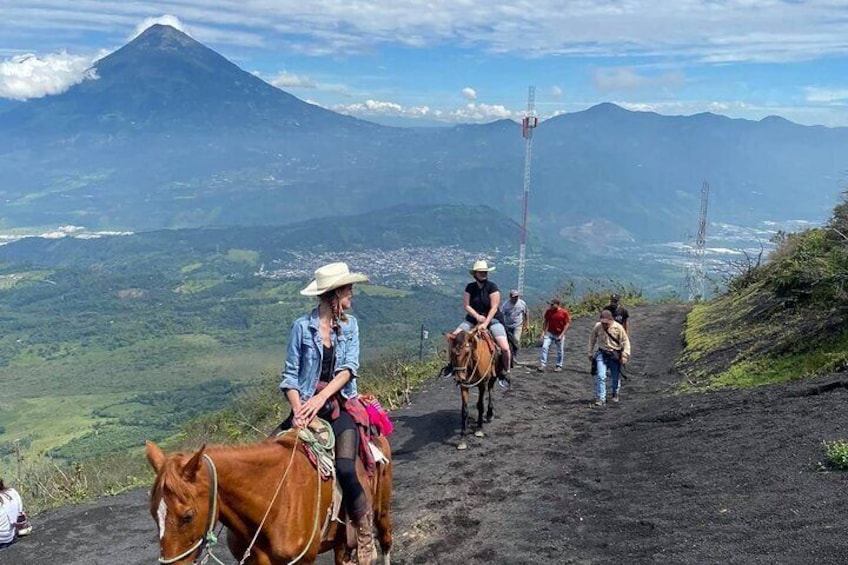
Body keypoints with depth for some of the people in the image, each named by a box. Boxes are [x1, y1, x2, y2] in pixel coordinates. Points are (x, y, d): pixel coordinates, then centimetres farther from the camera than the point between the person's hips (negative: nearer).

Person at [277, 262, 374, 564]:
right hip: (306, 404, 1)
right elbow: (290, 374, -1)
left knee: (345, 468, -23)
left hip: (339, 404, -1)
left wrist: (320, 398, -19)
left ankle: (365, 540, -6)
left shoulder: (350, 325, 5)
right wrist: (298, 409, -17)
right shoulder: (302, 326, -2)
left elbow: (349, 368, -5)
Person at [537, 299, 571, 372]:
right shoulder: (548, 311, -3)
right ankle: (542, 365, -9)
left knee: (560, 351, 8)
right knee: (544, 347, -11)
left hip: (559, 334, -2)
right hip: (549, 333, 2)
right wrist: (543, 332, 0)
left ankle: (559, 366, 25)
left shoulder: (564, 312, -11)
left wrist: (562, 334, -14)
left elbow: (567, 324, -8)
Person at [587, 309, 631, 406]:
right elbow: (592, 339, 7)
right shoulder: (597, 326, -9)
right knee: (600, 376, -13)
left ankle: (614, 394, 42)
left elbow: (625, 341, -8)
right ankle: (600, 399, -9)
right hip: (602, 354, 0)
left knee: (615, 377, 15)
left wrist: (625, 355, -13)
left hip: (615, 355, 0)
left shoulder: (618, 327, -14)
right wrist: (590, 353, 11)